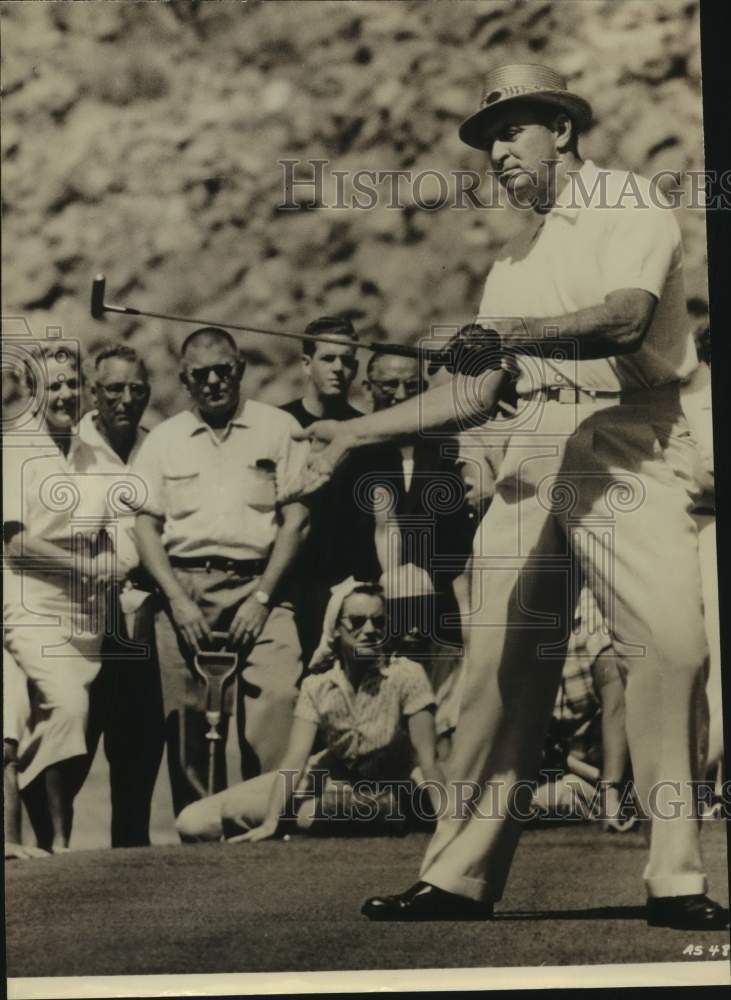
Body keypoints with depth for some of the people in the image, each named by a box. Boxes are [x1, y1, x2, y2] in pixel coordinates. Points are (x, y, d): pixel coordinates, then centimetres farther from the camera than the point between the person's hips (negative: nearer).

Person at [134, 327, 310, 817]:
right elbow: (146, 525, 10)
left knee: (279, 698, -22)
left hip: (258, 588, -2)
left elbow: (296, 519, 2)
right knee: (190, 721, -1)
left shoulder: (279, 428, 8)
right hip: (184, 590, 2)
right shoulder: (164, 439, 15)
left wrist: (262, 597, -7)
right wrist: (177, 599, -4)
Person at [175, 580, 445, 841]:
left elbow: (427, 759, -21)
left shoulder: (406, 676, -20)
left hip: (383, 795, -1)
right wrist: (270, 823, -34)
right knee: (193, 822, -9)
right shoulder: (317, 686, -13)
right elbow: (295, 759, -21)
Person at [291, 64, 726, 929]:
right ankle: (460, 876, 2)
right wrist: (354, 433, 18)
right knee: (501, 652, -1)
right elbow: (474, 393, 24)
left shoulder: (633, 204, 2)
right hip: (535, 446, 6)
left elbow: (625, 319, -18)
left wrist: (518, 333, -32)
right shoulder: (514, 258, 24)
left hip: (626, 439, -6)